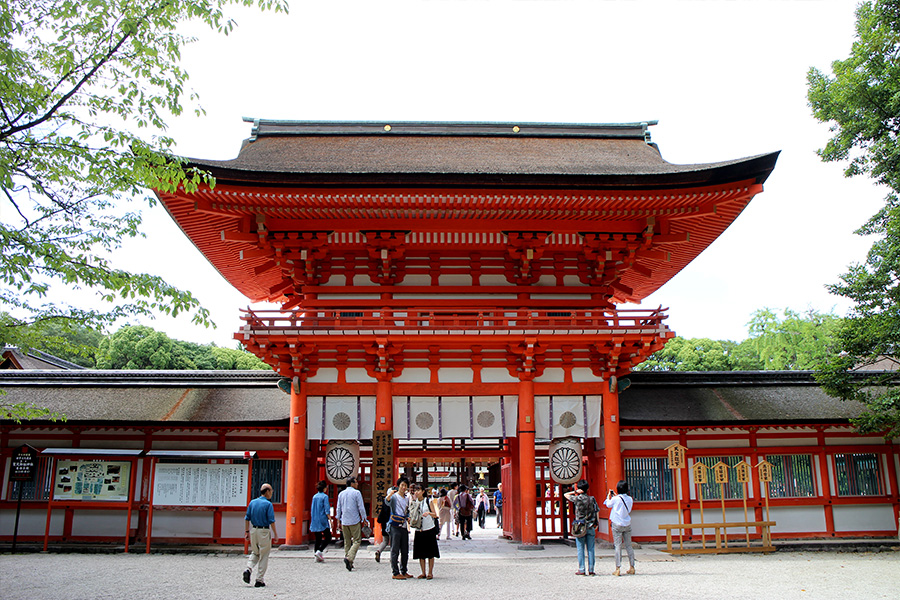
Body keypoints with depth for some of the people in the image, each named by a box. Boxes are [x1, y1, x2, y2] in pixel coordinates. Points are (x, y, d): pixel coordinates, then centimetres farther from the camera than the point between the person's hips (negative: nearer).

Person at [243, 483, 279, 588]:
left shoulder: (252, 502, 6)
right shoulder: (268, 504, -11)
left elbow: (247, 518, 8)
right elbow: (271, 521, -13)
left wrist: (247, 531, 14)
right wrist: (275, 534, -6)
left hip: (254, 530, 5)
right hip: (264, 531, -5)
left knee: (255, 552, 21)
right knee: (264, 556, 5)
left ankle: (248, 569, -4)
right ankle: (260, 580, 6)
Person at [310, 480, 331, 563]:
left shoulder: (314, 497, 9)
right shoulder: (325, 496, -9)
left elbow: (312, 510, 15)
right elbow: (327, 510, -14)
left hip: (315, 521, 6)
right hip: (323, 520, -6)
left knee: (318, 539, 10)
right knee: (328, 537, 4)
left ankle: (317, 557, 8)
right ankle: (319, 551, -12)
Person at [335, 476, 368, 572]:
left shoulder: (341, 494, 11)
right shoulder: (356, 493, -6)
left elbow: (338, 508, 15)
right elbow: (361, 507, -7)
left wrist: (338, 520, 22)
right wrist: (364, 519, 2)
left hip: (344, 521, 5)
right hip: (355, 521, -5)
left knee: (347, 541, 11)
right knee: (357, 541, -2)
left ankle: (349, 563, 11)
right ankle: (349, 558, -21)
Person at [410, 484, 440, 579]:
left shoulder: (428, 501, -1)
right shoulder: (414, 502, 7)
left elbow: (435, 515, -2)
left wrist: (428, 513, -20)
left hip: (429, 529, -3)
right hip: (419, 530, 3)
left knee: (430, 553, 0)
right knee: (420, 553, 6)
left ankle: (430, 573, 7)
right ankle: (423, 573, 15)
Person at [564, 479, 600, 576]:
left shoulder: (577, 498, -5)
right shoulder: (592, 499, 2)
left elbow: (566, 495, 7)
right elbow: (597, 511, 2)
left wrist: (575, 492, -4)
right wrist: (597, 522, 10)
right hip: (591, 527, 2)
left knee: (580, 549, 2)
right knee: (590, 549, 6)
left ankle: (581, 570, 1)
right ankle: (591, 569, 7)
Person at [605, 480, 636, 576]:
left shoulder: (616, 499, -12)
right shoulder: (630, 499, 0)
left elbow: (608, 504, 6)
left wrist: (609, 496, 23)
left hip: (617, 525, -4)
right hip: (627, 525, 4)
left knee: (618, 546, -2)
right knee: (628, 546, 11)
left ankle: (617, 569, -3)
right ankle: (632, 567, 13)